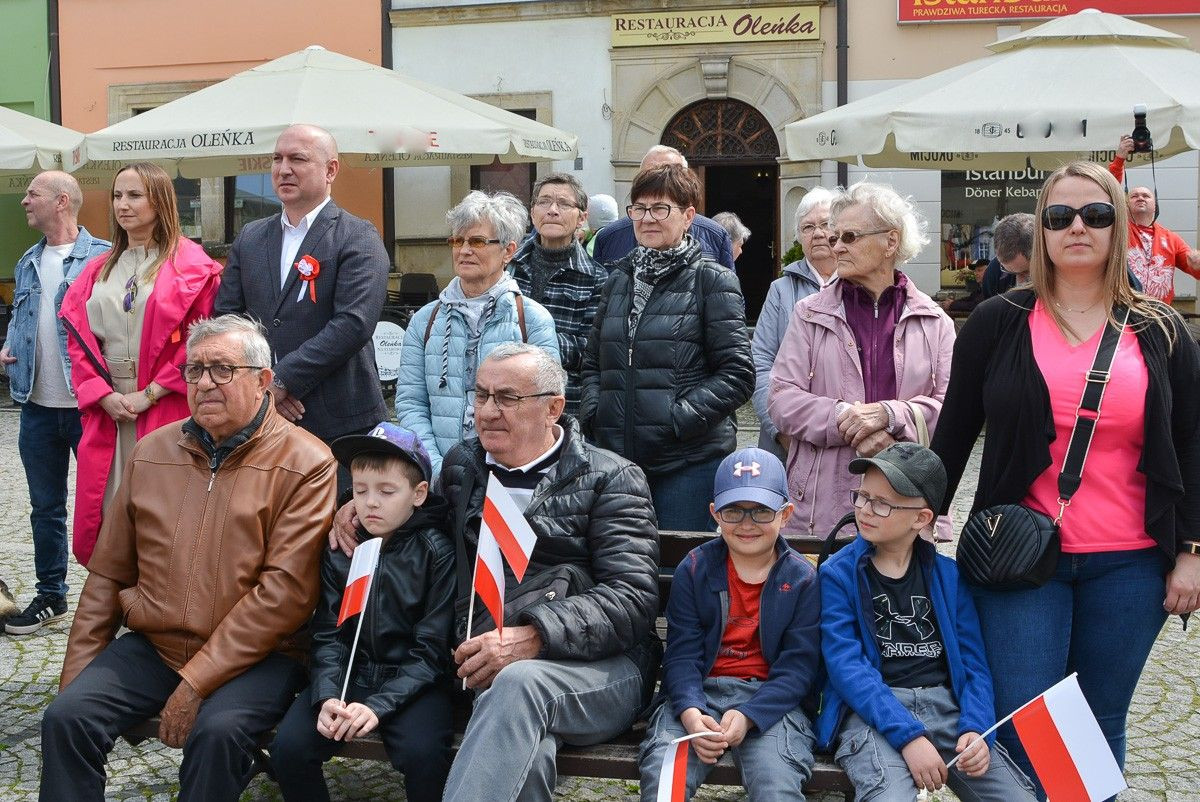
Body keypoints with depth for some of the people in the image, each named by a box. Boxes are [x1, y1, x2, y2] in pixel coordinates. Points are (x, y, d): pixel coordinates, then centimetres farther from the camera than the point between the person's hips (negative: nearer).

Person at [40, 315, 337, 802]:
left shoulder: (305, 465, -9)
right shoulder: (152, 452, 10)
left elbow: (285, 591, -15)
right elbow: (108, 574, 14)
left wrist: (197, 682, -18)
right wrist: (76, 673, 7)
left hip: (255, 656, -4)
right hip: (153, 646, 5)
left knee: (218, 731, -31)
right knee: (66, 716, -17)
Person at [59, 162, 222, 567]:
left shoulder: (191, 265, -2)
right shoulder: (98, 270, 15)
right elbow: (78, 339, 11)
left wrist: (149, 395, -13)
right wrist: (104, 396, -5)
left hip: (166, 412, -5)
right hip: (106, 412, 5)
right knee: (106, 516, 5)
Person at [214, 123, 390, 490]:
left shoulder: (358, 238, -2)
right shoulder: (250, 238, 15)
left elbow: (354, 323, -14)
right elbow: (225, 317, 10)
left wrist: (282, 380, -15)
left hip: (338, 421, -4)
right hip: (259, 418, 5)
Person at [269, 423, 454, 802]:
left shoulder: (436, 552, -7)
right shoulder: (339, 551, 6)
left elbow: (431, 649, -9)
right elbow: (328, 636, 3)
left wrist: (379, 705, -20)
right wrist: (326, 696, -16)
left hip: (412, 680, -4)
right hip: (349, 673, 4)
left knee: (423, 754, -30)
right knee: (288, 746, -18)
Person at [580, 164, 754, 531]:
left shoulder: (712, 281, -2)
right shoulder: (620, 278, 15)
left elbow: (738, 373, -8)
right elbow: (593, 361, 21)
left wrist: (682, 416, -16)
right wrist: (592, 412, 4)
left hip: (689, 459, -5)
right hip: (617, 456, 5)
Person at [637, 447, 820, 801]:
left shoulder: (803, 579, 3)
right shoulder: (693, 569, 6)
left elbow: (798, 666, -4)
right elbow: (681, 654, -1)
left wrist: (747, 716, -20)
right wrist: (690, 714, -21)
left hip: (771, 699, -1)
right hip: (700, 693, 1)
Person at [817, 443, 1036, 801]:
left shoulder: (947, 575, 10)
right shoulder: (838, 573, 1)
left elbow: (973, 662, 7)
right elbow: (846, 664, -10)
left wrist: (975, 729, -13)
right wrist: (908, 735, -21)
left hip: (947, 705, 4)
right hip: (871, 710, -4)